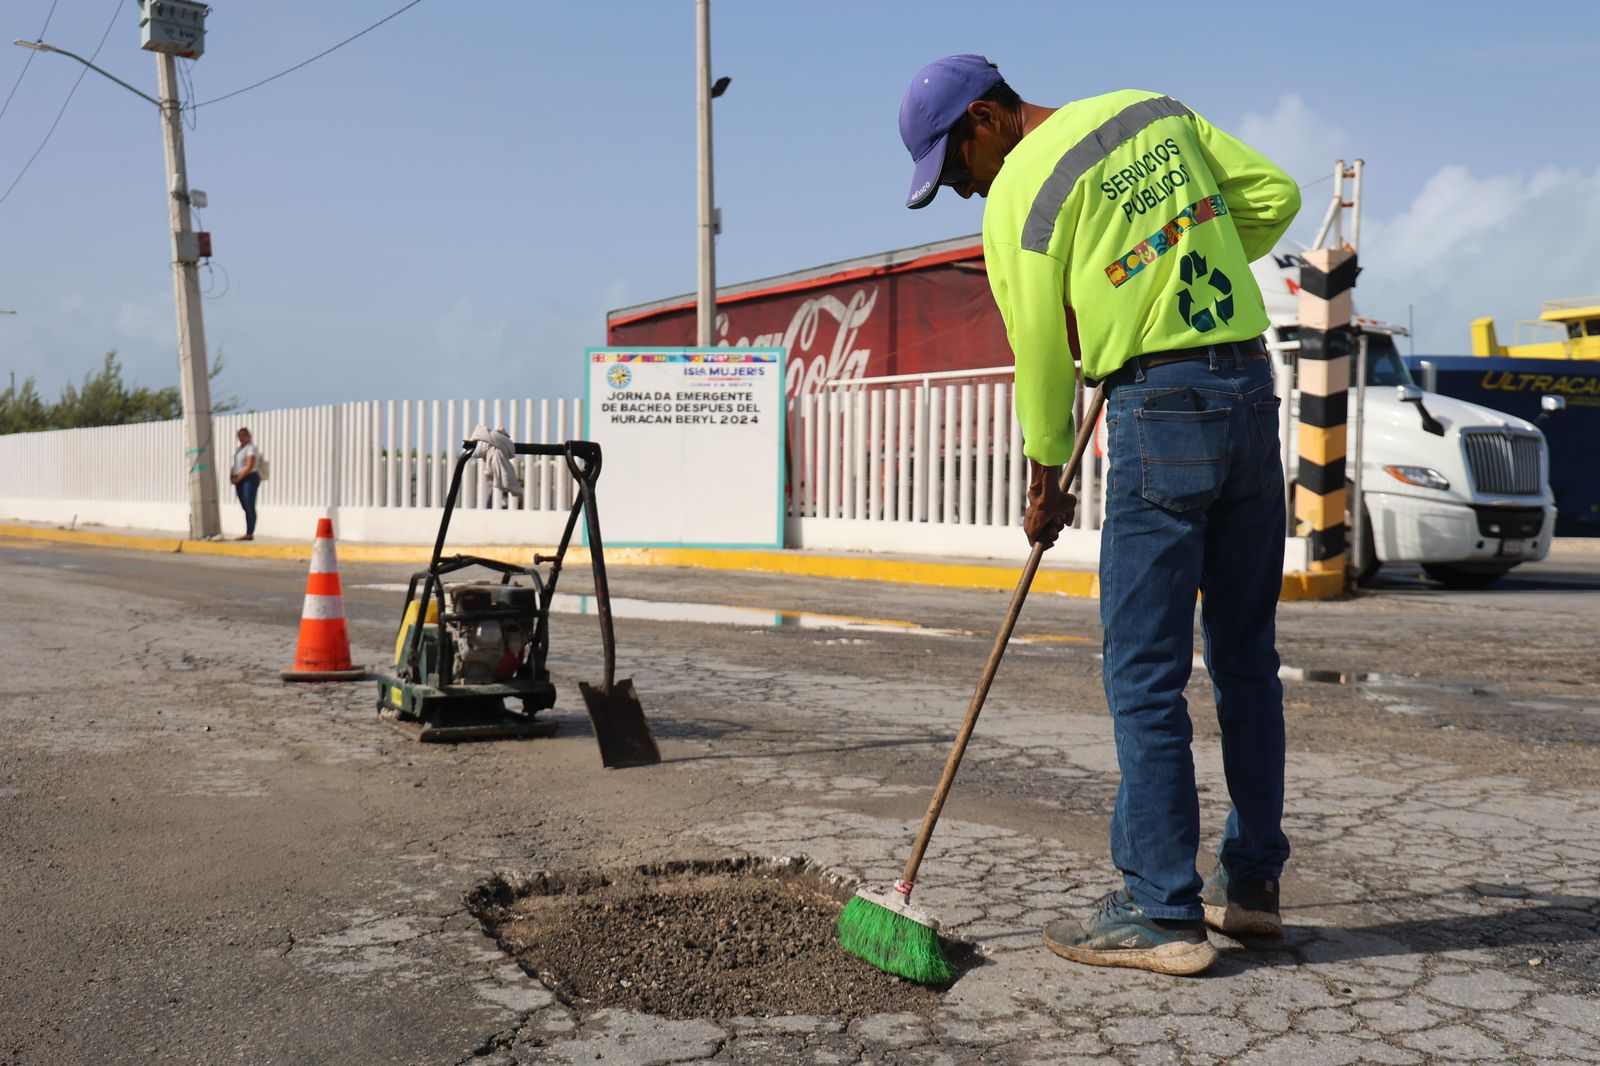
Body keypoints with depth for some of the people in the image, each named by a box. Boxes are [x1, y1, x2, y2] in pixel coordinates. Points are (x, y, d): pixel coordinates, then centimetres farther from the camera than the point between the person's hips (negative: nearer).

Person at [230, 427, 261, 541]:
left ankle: (250, 533, -12)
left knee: (250, 506, -9)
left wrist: (238, 478, -14)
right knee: (245, 507, 7)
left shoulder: (251, 448, -6)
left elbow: (249, 467, -15)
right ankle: (247, 533, 7)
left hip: (250, 478, -8)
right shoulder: (237, 449, 19)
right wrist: (233, 478, 3)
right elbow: (235, 466, 20)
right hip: (239, 480, 8)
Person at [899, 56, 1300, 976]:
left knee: (1146, 674, -3)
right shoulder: (1156, 112, 14)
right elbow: (1275, 194, 15)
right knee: (1247, 659, 12)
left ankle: (1163, 914, 0)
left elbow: (1043, 358, -1)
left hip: (1159, 409, -8)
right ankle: (1251, 883, 22)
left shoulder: (1018, 198, -5)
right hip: (1254, 389, 8)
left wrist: (1046, 485, 12)